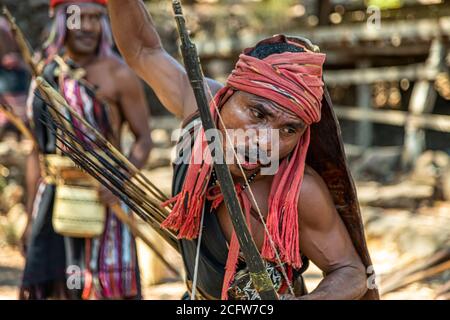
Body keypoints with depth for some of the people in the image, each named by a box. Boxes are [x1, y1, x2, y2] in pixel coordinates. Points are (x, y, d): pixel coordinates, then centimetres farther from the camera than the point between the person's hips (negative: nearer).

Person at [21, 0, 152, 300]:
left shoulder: (118, 75, -5)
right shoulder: (46, 75, 10)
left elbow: (144, 139, -5)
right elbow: (38, 151, 14)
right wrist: (31, 215, 13)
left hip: (101, 196, -5)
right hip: (53, 198, 5)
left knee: (107, 288, -2)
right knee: (55, 288, 9)